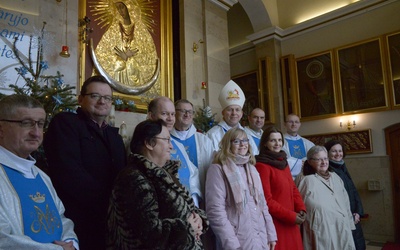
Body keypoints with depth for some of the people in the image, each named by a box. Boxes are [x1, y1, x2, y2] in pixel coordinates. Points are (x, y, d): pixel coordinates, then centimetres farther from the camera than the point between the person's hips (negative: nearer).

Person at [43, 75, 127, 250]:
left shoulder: (114, 135, 15)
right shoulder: (64, 123, -8)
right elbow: (69, 174, -21)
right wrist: (108, 203, -19)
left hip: (111, 222, 7)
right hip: (77, 222, -7)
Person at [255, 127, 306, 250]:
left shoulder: (283, 162, 11)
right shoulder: (262, 166, -14)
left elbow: (293, 188, 14)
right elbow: (266, 200, -16)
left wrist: (301, 208, -2)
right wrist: (291, 216, -14)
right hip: (275, 222, -7)